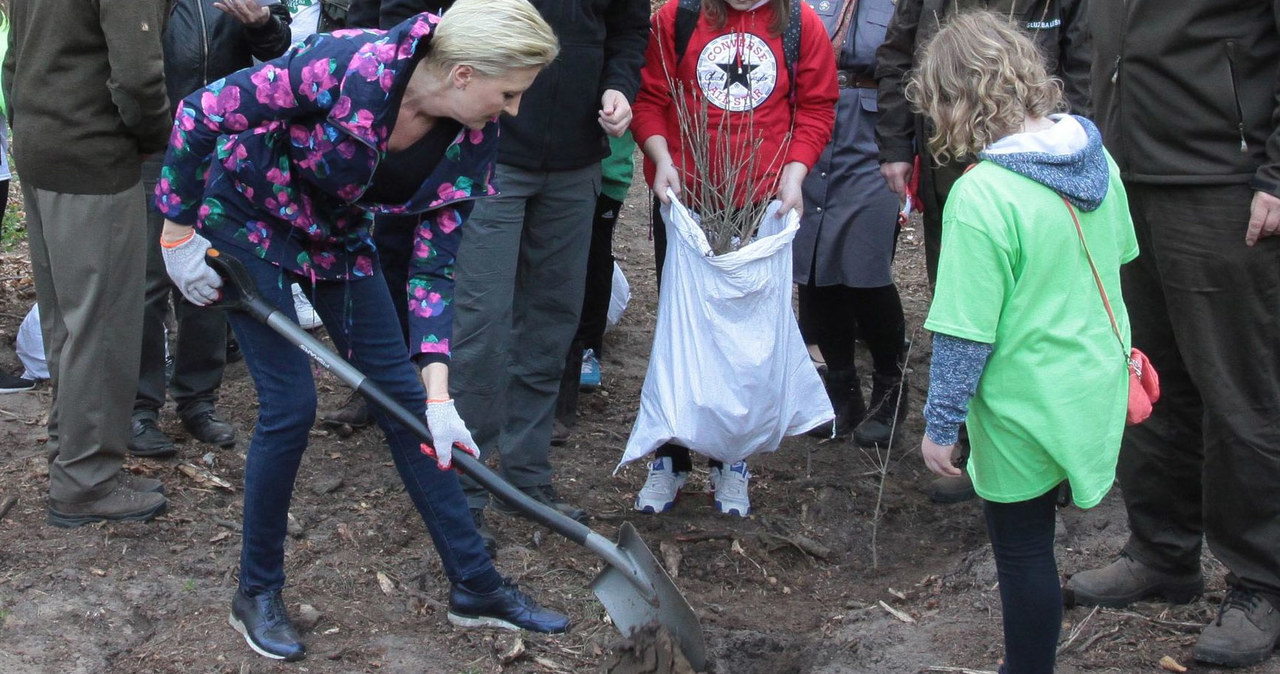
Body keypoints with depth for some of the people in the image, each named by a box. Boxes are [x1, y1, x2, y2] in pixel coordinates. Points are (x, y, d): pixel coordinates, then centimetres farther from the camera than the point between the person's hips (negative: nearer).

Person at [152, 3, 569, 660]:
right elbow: (201, 113, -25)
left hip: (337, 235, 6)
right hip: (247, 218, -5)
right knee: (291, 404, -10)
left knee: (403, 396, 3)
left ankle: (475, 586, 13)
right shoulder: (345, 65, -35)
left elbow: (433, 266, -13)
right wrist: (179, 233, -18)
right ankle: (257, 593, 11)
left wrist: (438, 394, -19)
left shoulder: (472, 138, -17)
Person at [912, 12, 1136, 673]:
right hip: (1098, 384, 8)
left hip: (1026, 407, -7)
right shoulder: (1096, 156, -3)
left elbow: (965, 332, -21)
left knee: (1022, 550, 11)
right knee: (1031, 541, 23)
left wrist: (941, 424, -9)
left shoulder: (982, 196, -25)